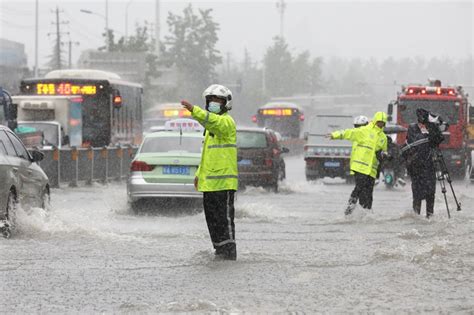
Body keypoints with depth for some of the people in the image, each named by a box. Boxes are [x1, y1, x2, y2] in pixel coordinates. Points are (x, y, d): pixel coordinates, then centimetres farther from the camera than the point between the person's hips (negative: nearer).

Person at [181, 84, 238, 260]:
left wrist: (194, 110, -46)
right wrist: (199, 174, 20)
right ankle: (220, 249, 19)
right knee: (211, 215, 12)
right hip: (210, 181, 10)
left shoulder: (227, 122, -9)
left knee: (224, 216, -9)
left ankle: (229, 250, -8)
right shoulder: (212, 124, 22)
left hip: (223, 180, -10)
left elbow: (213, 122, -34)